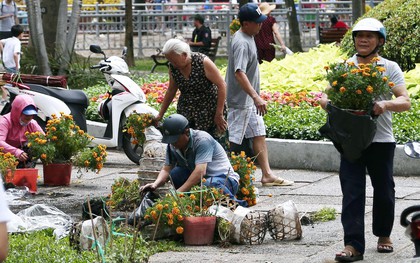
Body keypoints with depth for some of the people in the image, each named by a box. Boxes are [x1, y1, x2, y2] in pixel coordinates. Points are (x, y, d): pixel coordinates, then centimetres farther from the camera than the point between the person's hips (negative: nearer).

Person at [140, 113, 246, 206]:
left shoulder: (202, 140, -23)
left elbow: (200, 172, -32)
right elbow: (166, 169, 1)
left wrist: (178, 192, -36)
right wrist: (156, 184, -22)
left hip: (225, 179, -6)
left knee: (210, 184, -40)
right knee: (175, 173, -17)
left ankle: (236, 203, -19)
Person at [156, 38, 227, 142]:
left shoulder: (203, 62, -17)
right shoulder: (173, 67, -2)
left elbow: (222, 85, -15)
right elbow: (171, 91, 13)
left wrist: (219, 114, -15)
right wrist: (160, 114, 14)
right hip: (186, 112, 5)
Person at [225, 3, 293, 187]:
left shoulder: (248, 37, 9)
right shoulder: (241, 43, -23)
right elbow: (239, 73, -34)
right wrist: (256, 97, -41)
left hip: (250, 101, 10)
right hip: (240, 101, -10)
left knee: (259, 134, 11)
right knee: (231, 141, -4)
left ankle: (267, 175, 14)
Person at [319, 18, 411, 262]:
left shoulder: (390, 68, 1)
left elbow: (405, 102, -7)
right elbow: (326, 97, 10)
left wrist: (385, 104, -28)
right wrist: (327, 102, -15)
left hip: (381, 141, 0)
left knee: (384, 191, 12)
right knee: (352, 193, -6)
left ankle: (384, 235, 33)